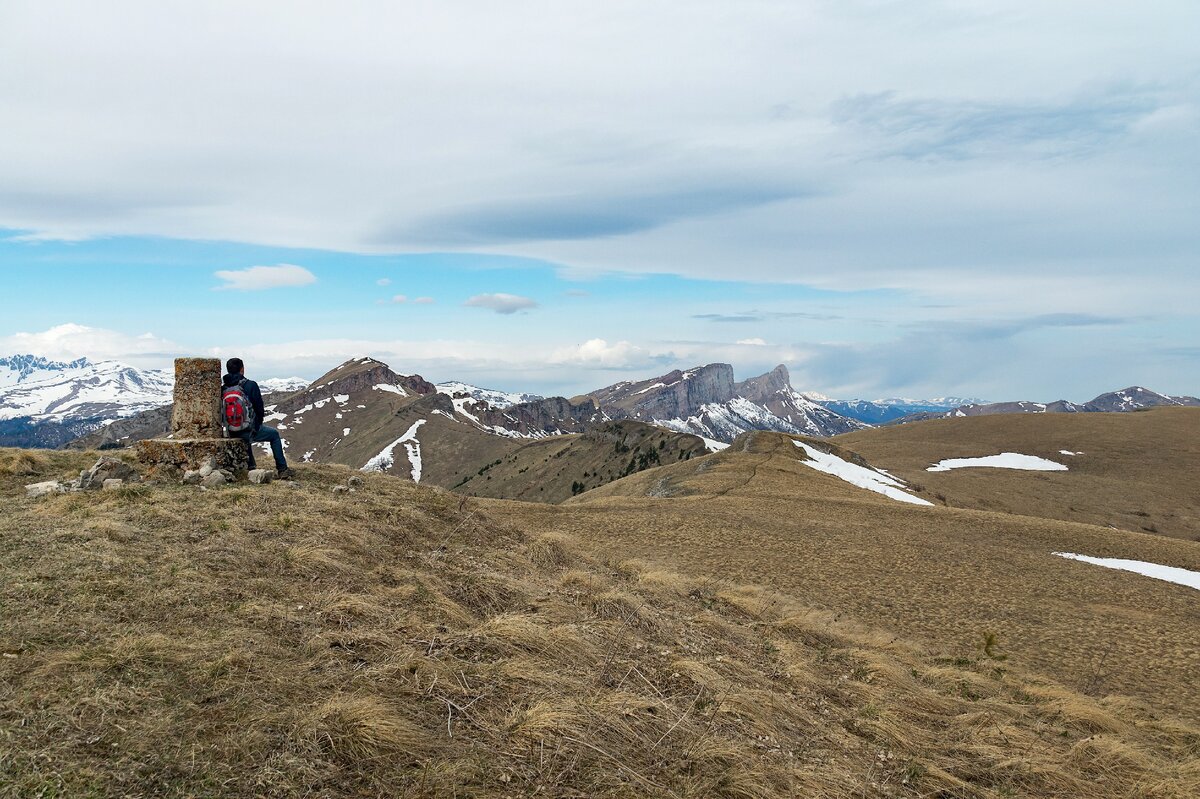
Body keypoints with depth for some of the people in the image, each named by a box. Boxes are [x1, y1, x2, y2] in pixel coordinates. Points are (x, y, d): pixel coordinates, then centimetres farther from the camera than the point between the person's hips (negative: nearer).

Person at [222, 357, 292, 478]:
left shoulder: (223, 388, -1)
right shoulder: (251, 385, -13)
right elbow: (259, 409, -9)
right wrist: (258, 425, 11)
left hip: (232, 432, 5)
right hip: (251, 430, -5)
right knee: (274, 434, 22)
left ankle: (250, 468, 43)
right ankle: (282, 469, 22)